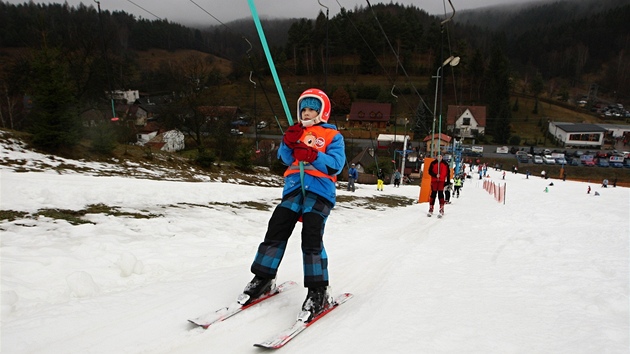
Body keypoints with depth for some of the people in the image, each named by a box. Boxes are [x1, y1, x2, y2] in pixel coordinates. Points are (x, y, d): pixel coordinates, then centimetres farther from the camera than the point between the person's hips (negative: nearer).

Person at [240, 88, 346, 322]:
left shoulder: (333, 135, 9)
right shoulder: (297, 132, 24)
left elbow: (336, 164, -5)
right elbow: (285, 158, 13)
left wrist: (313, 156, -18)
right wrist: (288, 142, -6)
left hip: (319, 189, -4)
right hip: (294, 187, 5)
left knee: (311, 239, -17)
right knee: (276, 230, -4)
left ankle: (318, 292, -9)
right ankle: (263, 279, 12)